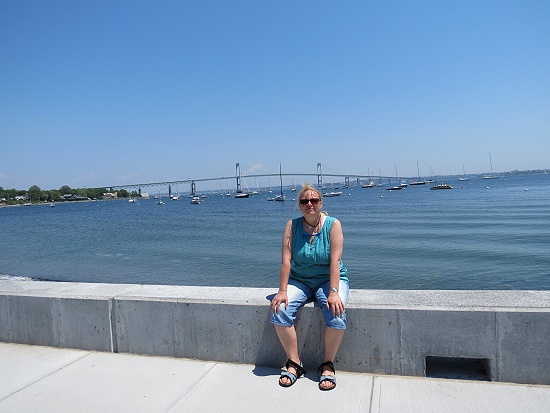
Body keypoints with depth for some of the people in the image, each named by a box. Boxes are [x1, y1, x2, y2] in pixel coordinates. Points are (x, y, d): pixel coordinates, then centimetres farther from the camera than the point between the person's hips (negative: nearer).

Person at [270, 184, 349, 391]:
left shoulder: (333, 224, -9)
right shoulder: (292, 225, -4)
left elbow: (335, 260, -16)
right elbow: (286, 260, -10)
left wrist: (334, 292, -25)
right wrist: (282, 291, -17)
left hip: (329, 279, -2)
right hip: (300, 280, 2)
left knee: (337, 315, -29)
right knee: (279, 310, -22)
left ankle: (328, 365, -5)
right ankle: (294, 363, -5)